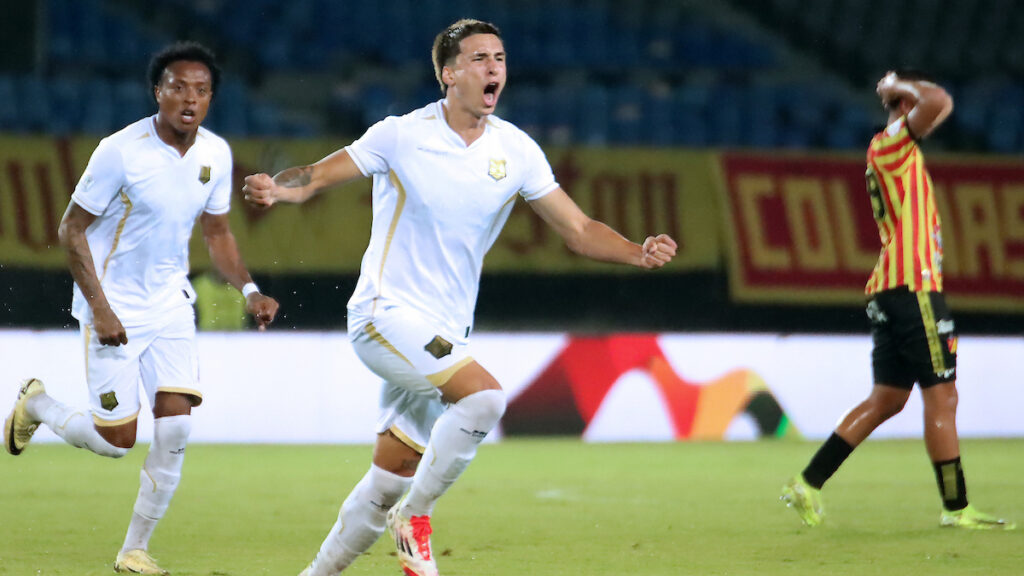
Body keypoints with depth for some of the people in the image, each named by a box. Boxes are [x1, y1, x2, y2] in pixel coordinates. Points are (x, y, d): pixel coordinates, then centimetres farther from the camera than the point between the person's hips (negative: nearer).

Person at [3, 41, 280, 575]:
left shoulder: (216, 154, -2)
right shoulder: (121, 151, -19)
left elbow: (216, 233, 13)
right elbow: (71, 229, -13)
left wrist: (249, 290, -2)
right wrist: (100, 307, -20)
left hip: (170, 303, 5)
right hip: (113, 305, -5)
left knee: (175, 427, -8)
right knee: (116, 440, -3)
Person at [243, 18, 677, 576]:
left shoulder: (515, 149, 2)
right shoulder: (401, 136, -9)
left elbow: (579, 230, 3)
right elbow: (316, 175, -5)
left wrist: (638, 253, -15)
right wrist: (276, 188, -28)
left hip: (445, 335, 5)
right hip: (386, 314, -5)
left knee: (388, 484, 7)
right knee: (483, 395, -28)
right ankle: (415, 517, -10)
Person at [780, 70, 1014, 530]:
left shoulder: (898, 154, 21)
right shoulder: (889, 145, -8)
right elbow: (937, 102, -22)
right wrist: (900, 85, -7)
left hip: (892, 289, 10)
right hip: (914, 286, -10)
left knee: (887, 399, 10)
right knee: (941, 396, -6)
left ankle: (808, 484, 7)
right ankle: (956, 509, -3)